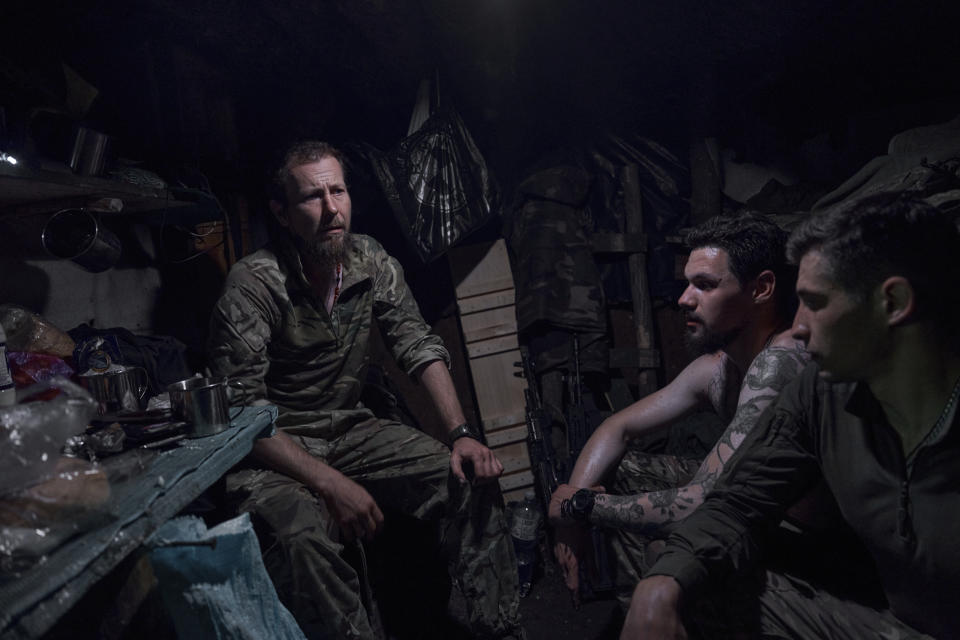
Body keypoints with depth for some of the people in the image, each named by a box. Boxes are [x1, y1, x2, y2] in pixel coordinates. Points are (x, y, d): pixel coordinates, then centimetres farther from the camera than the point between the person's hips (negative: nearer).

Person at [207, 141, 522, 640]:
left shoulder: (371, 262, -1)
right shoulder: (254, 283, -18)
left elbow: (420, 348, 1)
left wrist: (460, 433, -13)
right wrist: (331, 484, -27)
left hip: (351, 429, 5)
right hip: (274, 449, -5)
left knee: (473, 477, -11)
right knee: (302, 534, -36)